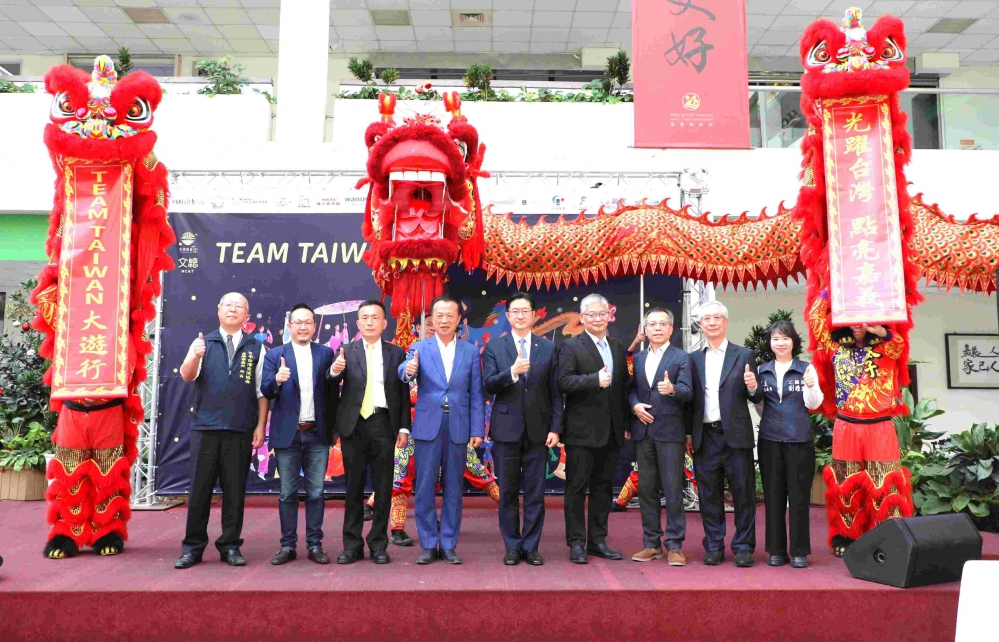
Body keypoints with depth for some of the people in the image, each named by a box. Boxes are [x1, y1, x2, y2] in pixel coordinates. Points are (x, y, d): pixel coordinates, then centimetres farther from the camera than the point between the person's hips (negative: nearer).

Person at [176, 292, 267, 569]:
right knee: (199, 488, 4)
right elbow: (187, 375, -6)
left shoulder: (256, 348, 9)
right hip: (205, 428, 0)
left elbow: (262, 391, 7)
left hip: (240, 431, 0)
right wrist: (194, 356, -27)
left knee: (235, 490, 5)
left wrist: (260, 426, -1)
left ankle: (230, 546, 15)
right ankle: (193, 547, 15)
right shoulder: (203, 343, 9)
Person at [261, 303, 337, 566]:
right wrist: (277, 379, -26)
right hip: (287, 433, 0)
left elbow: (331, 391, 5)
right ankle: (288, 545, 17)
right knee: (287, 493, 7)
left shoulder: (325, 353, 5)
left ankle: (314, 544, 15)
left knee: (316, 492, 5)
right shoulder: (275, 355, 4)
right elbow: (265, 391, -4)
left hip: (317, 434, 0)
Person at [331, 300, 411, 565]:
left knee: (383, 487, 4)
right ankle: (352, 545, 17)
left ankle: (378, 545, 15)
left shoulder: (396, 353, 7)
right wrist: (335, 371, -28)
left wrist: (404, 427, -1)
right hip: (354, 424, 0)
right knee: (354, 487, 7)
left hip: (384, 425, 0)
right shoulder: (346, 352, 6)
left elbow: (404, 393, 5)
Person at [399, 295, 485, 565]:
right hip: (428, 427, -1)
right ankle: (428, 545, 16)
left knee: (453, 489, 8)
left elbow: (476, 394, 4)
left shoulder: (471, 351, 6)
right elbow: (404, 372, -16)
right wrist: (409, 370, -40)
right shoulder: (419, 348, 4)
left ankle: (448, 545, 18)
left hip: (458, 428, 1)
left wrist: (478, 430, -2)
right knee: (425, 488, 3)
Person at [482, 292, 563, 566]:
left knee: (535, 492, 5)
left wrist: (555, 428, -2)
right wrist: (512, 372, -25)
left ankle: (531, 546, 17)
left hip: (537, 429, 1)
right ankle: (512, 546, 19)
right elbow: (489, 385, -8)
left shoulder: (548, 348, 6)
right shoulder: (494, 347, 4)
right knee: (508, 492, 7)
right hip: (506, 429, 0)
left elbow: (555, 392, 4)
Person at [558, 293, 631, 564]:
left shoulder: (618, 348, 14)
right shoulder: (571, 347, -4)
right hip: (582, 430, -6)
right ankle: (576, 542, 10)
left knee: (603, 487, 12)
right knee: (577, 487, 1)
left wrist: (626, 424, 13)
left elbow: (624, 388, 16)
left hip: (611, 431, 6)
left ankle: (597, 540, 22)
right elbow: (564, 382, -18)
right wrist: (595, 380, -29)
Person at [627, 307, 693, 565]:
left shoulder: (681, 357, 0)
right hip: (643, 431, 5)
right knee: (646, 489, 9)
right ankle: (651, 543, 19)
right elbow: (630, 388, 14)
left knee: (673, 490, -3)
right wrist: (635, 404, -6)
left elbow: (687, 391, -11)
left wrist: (672, 389, -31)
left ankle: (674, 546, 6)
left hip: (670, 431, -4)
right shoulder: (637, 358, 14)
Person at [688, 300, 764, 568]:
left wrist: (752, 386, -18)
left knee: (743, 493, 3)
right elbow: (691, 399, 11)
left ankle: (743, 547, 14)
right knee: (709, 495, 7)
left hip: (736, 435, -2)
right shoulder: (694, 359, 11)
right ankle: (714, 547, 18)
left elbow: (756, 399, 3)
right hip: (705, 437, 2)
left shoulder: (743, 355, 5)